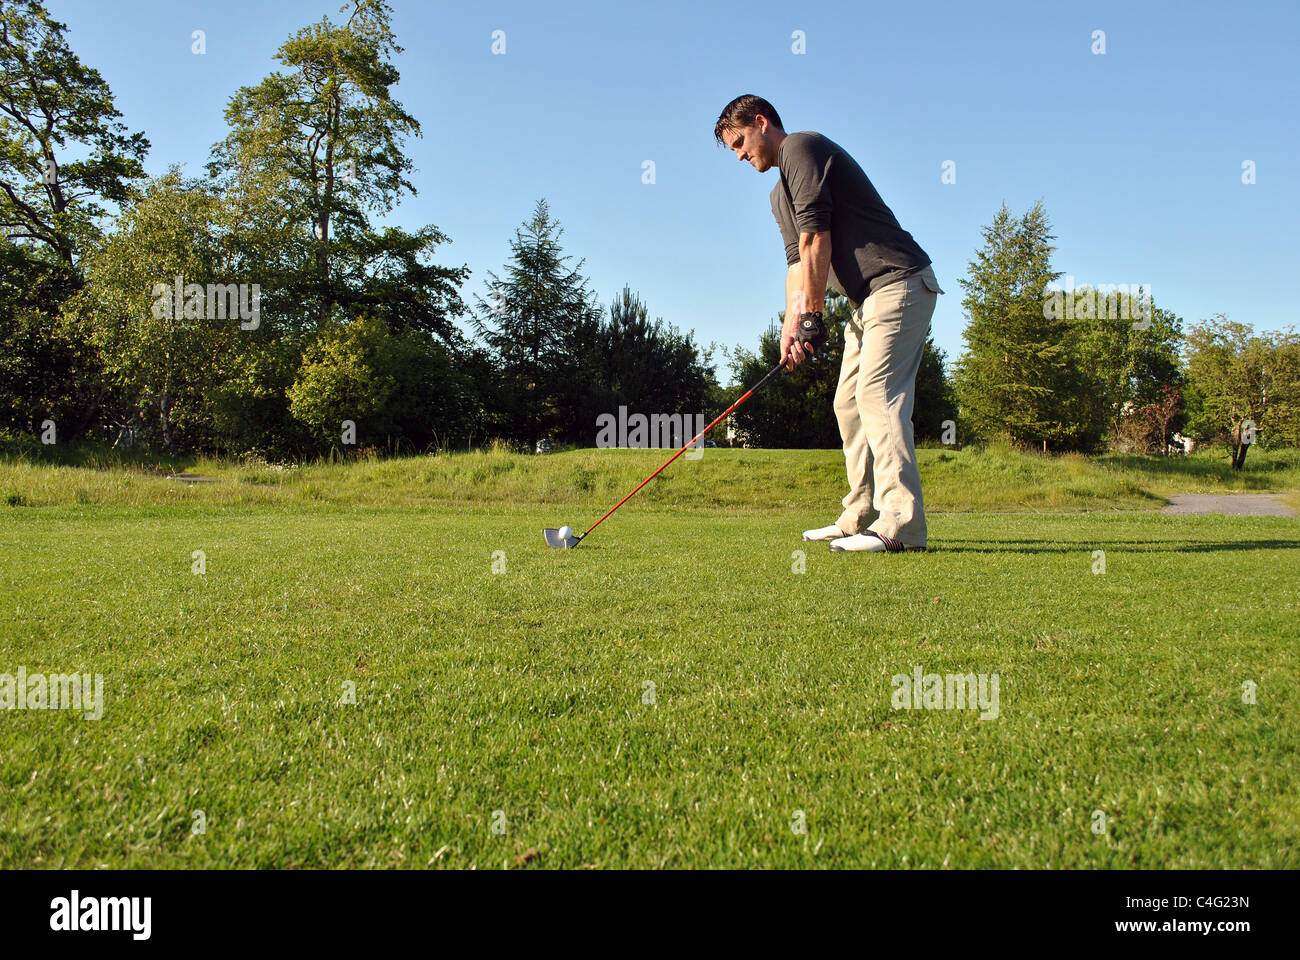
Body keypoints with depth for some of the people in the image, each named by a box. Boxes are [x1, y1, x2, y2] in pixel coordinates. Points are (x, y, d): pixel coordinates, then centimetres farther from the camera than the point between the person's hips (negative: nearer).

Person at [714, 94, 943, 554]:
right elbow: (797, 259, 17)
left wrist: (810, 313, -13)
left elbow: (815, 237, -15)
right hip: (870, 298, 10)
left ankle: (901, 525, -19)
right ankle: (861, 518, 13)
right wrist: (791, 323, 3)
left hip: (898, 283, -10)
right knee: (849, 402, 9)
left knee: (878, 397, -17)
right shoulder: (780, 195, 23)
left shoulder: (801, 146, -6)